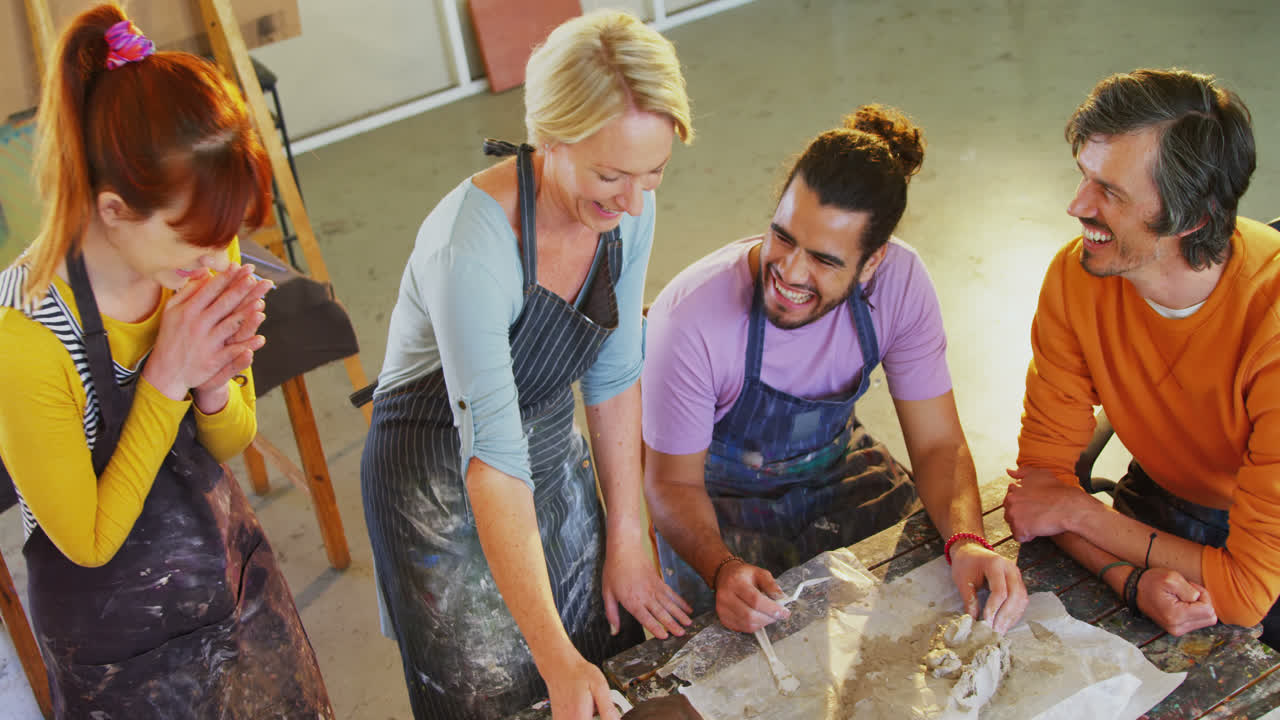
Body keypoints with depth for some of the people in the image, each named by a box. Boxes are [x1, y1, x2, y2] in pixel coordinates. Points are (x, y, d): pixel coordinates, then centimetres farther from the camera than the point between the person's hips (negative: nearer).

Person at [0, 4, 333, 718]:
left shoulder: (201, 261, -12)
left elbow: (232, 442, 3)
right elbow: (89, 541, -19)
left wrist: (213, 387, -21)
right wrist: (165, 381, -29)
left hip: (237, 575, 6)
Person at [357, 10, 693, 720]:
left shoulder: (627, 208, -13)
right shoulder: (474, 243, -35)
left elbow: (613, 375, -3)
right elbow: (492, 462, -36)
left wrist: (626, 540, -2)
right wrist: (557, 658, -38)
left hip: (555, 459, 6)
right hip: (444, 491, -6)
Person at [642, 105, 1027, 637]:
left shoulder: (900, 281, -24)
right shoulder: (689, 320, -34)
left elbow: (938, 444, -14)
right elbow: (673, 483, -20)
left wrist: (967, 543, -34)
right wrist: (722, 570, -40)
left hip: (836, 468, 4)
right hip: (725, 495, -3)